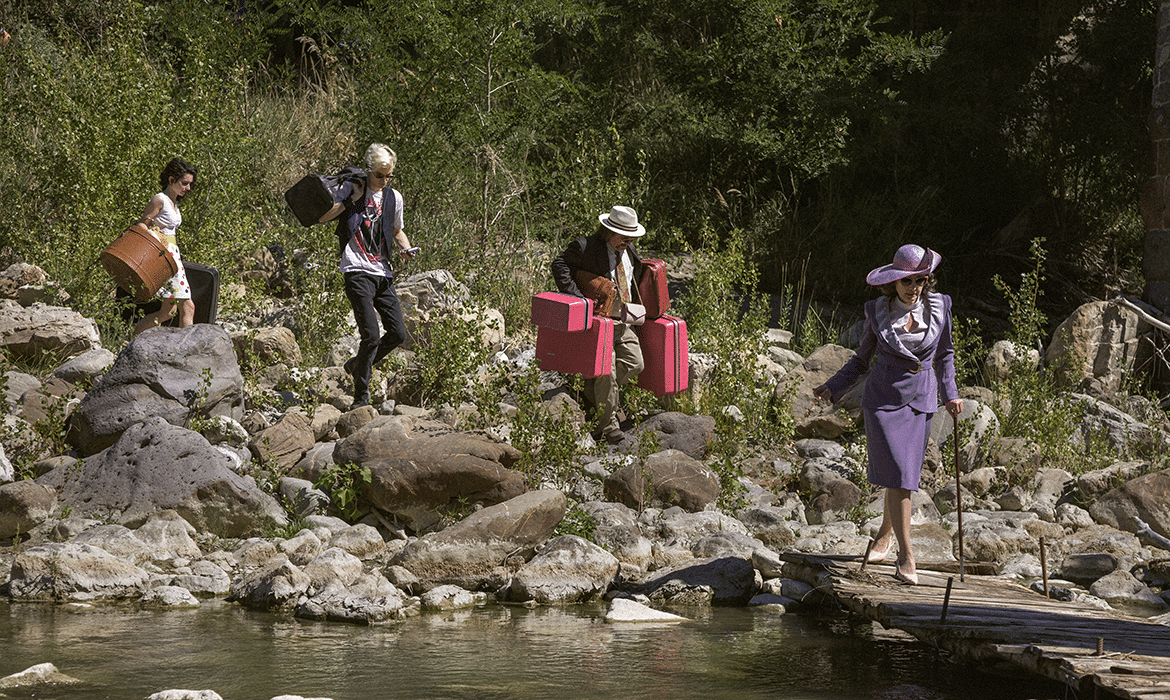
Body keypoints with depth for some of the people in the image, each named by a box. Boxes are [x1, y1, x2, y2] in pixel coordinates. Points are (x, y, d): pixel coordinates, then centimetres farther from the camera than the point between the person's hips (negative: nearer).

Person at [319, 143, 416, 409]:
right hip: (358, 274, -6)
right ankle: (361, 397, -3)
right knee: (371, 335, -15)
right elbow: (324, 217, -8)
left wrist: (406, 247, 8)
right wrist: (350, 199, -14)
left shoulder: (393, 197, 14)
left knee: (398, 333, 1)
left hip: (383, 274, 6)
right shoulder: (352, 189, 0)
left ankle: (357, 365, 26)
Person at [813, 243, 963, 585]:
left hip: (921, 402, 2)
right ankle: (906, 556, -7)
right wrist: (833, 388, -4)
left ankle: (884, 534, 35)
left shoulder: (939, 307, -2)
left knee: (905, 474, 9)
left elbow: (944, 354, 13)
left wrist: (950, 393, 5)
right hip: (884, 400, -2)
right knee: (898, 474, -10)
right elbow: (862, 359, 6)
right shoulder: (878, 313, -5)